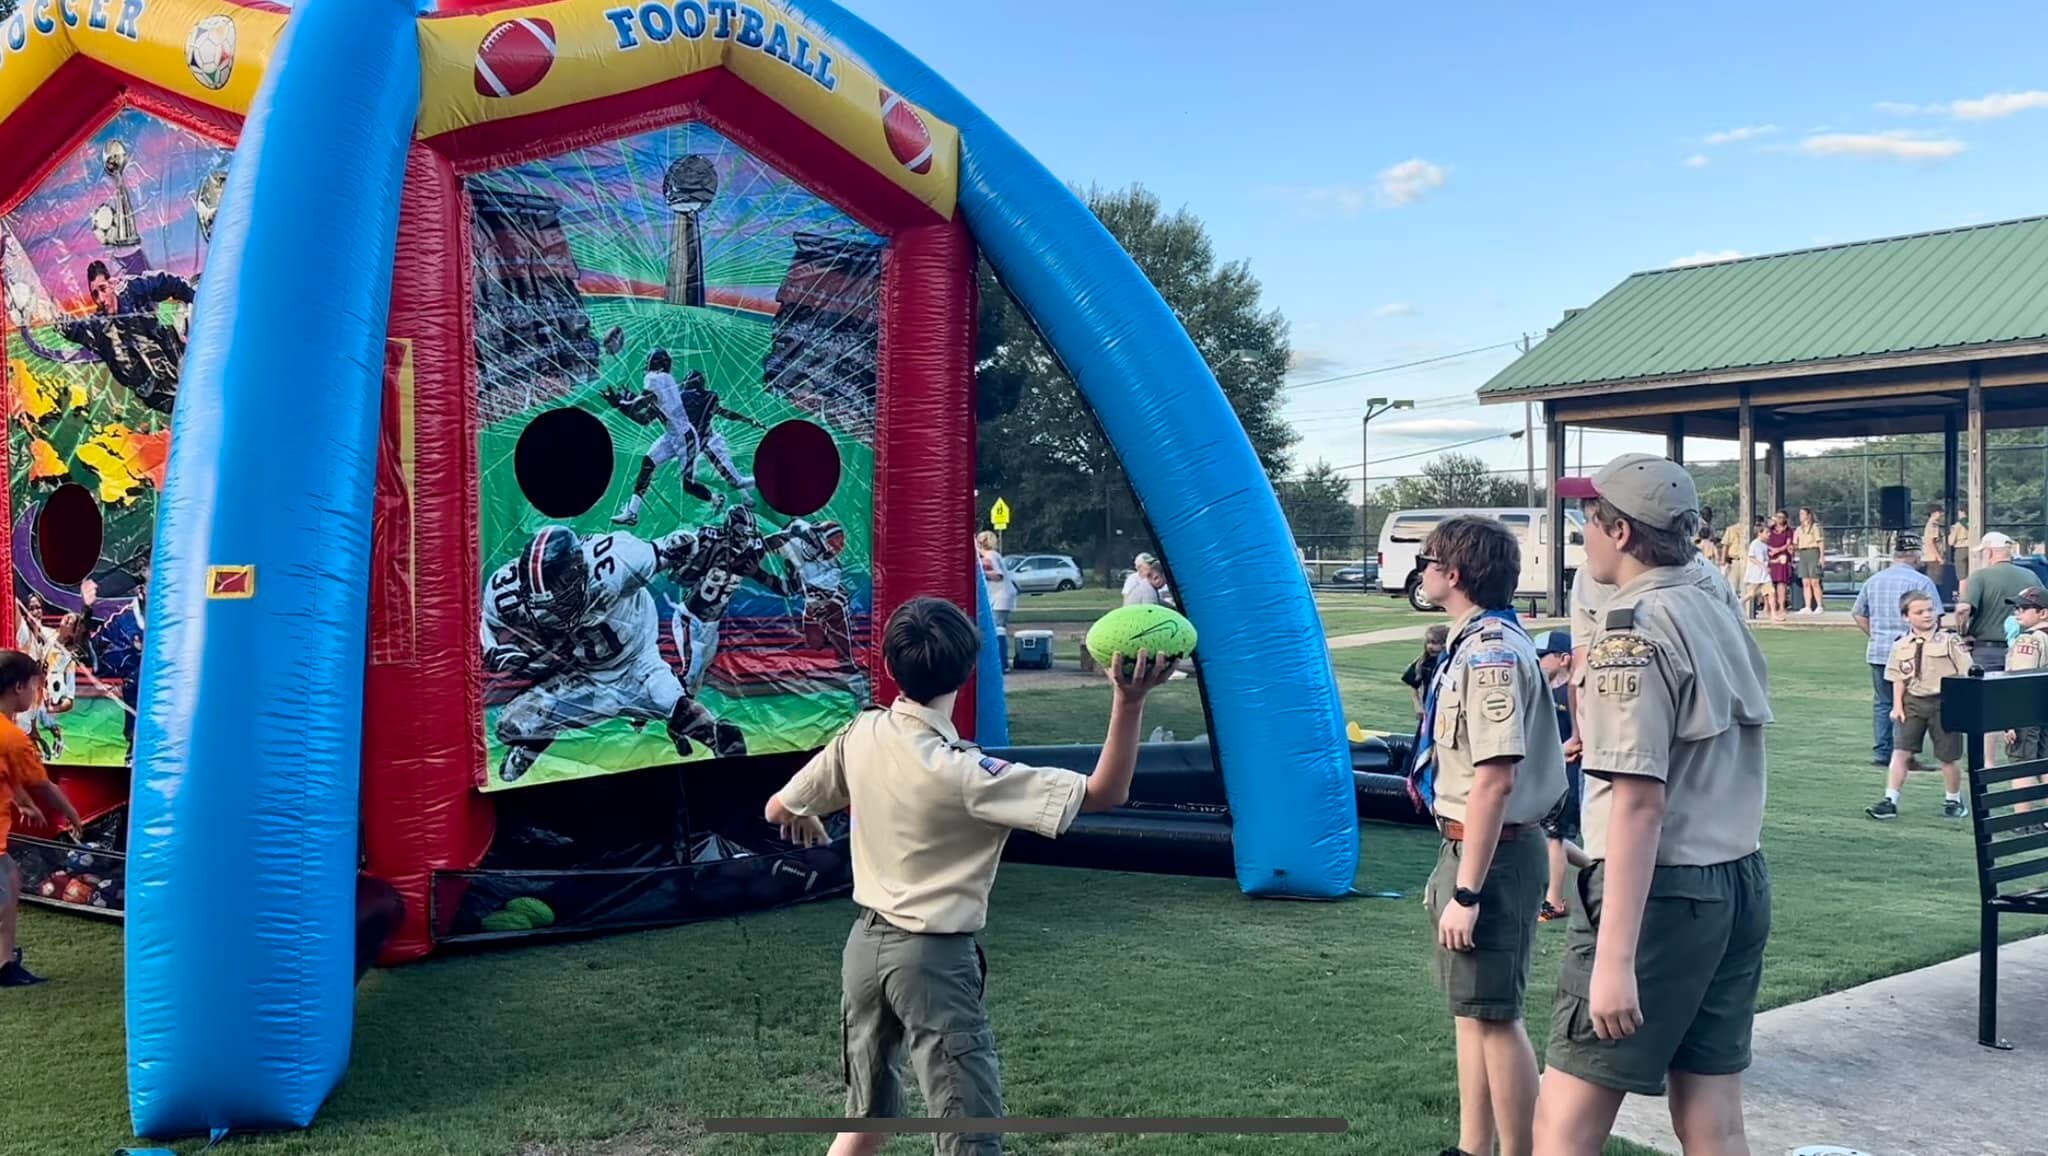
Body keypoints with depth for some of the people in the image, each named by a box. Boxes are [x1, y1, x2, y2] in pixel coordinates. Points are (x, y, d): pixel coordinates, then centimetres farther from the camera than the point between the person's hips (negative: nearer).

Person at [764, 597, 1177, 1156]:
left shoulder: (861, 735, -4)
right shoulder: (964, 772, -22)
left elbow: (780, 810, 11)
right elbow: (1105, 793, -23)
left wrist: (806, 824, 34)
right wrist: (1129, 703, -30)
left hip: (866, 943, 7)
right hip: (934, 959, -7)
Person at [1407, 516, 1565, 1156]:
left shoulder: (1492, 654, -20)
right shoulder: (1473, 645, 11)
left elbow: (1496, 779, -25)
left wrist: (1467, 892, -24)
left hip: (1495, 855, -10)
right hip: (1468, 847, 10)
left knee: (1495, 1016, -1)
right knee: (1471, 1009, 18)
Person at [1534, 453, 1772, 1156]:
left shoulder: (1635, 630, -14)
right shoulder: (1724, 619, 12)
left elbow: (1639, 801, -21)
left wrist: (1615, 959, -23)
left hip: (1662, 891, -9)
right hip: (1740, 885, 9)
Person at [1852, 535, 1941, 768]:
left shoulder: (1874, 580, 9)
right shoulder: (1921, 582, -8)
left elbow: (1858, 614, 15)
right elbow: (1934, 618, -13)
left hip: (1878, 651, 5)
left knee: (1882, 703, 12)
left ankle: (1881, 753, 14)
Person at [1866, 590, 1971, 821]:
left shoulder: (1950, 641, -5)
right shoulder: (1901, 646, 3)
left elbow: (1964, 674, -5)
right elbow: (1898, 679, 6)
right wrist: (1897, 706, -1)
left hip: (1943, 701, -2)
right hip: (1913, 702, 2)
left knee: (1947, 757, 8)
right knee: (1900, 751, -4)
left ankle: (1954, 800, 29)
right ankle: (1890, 801, -3)